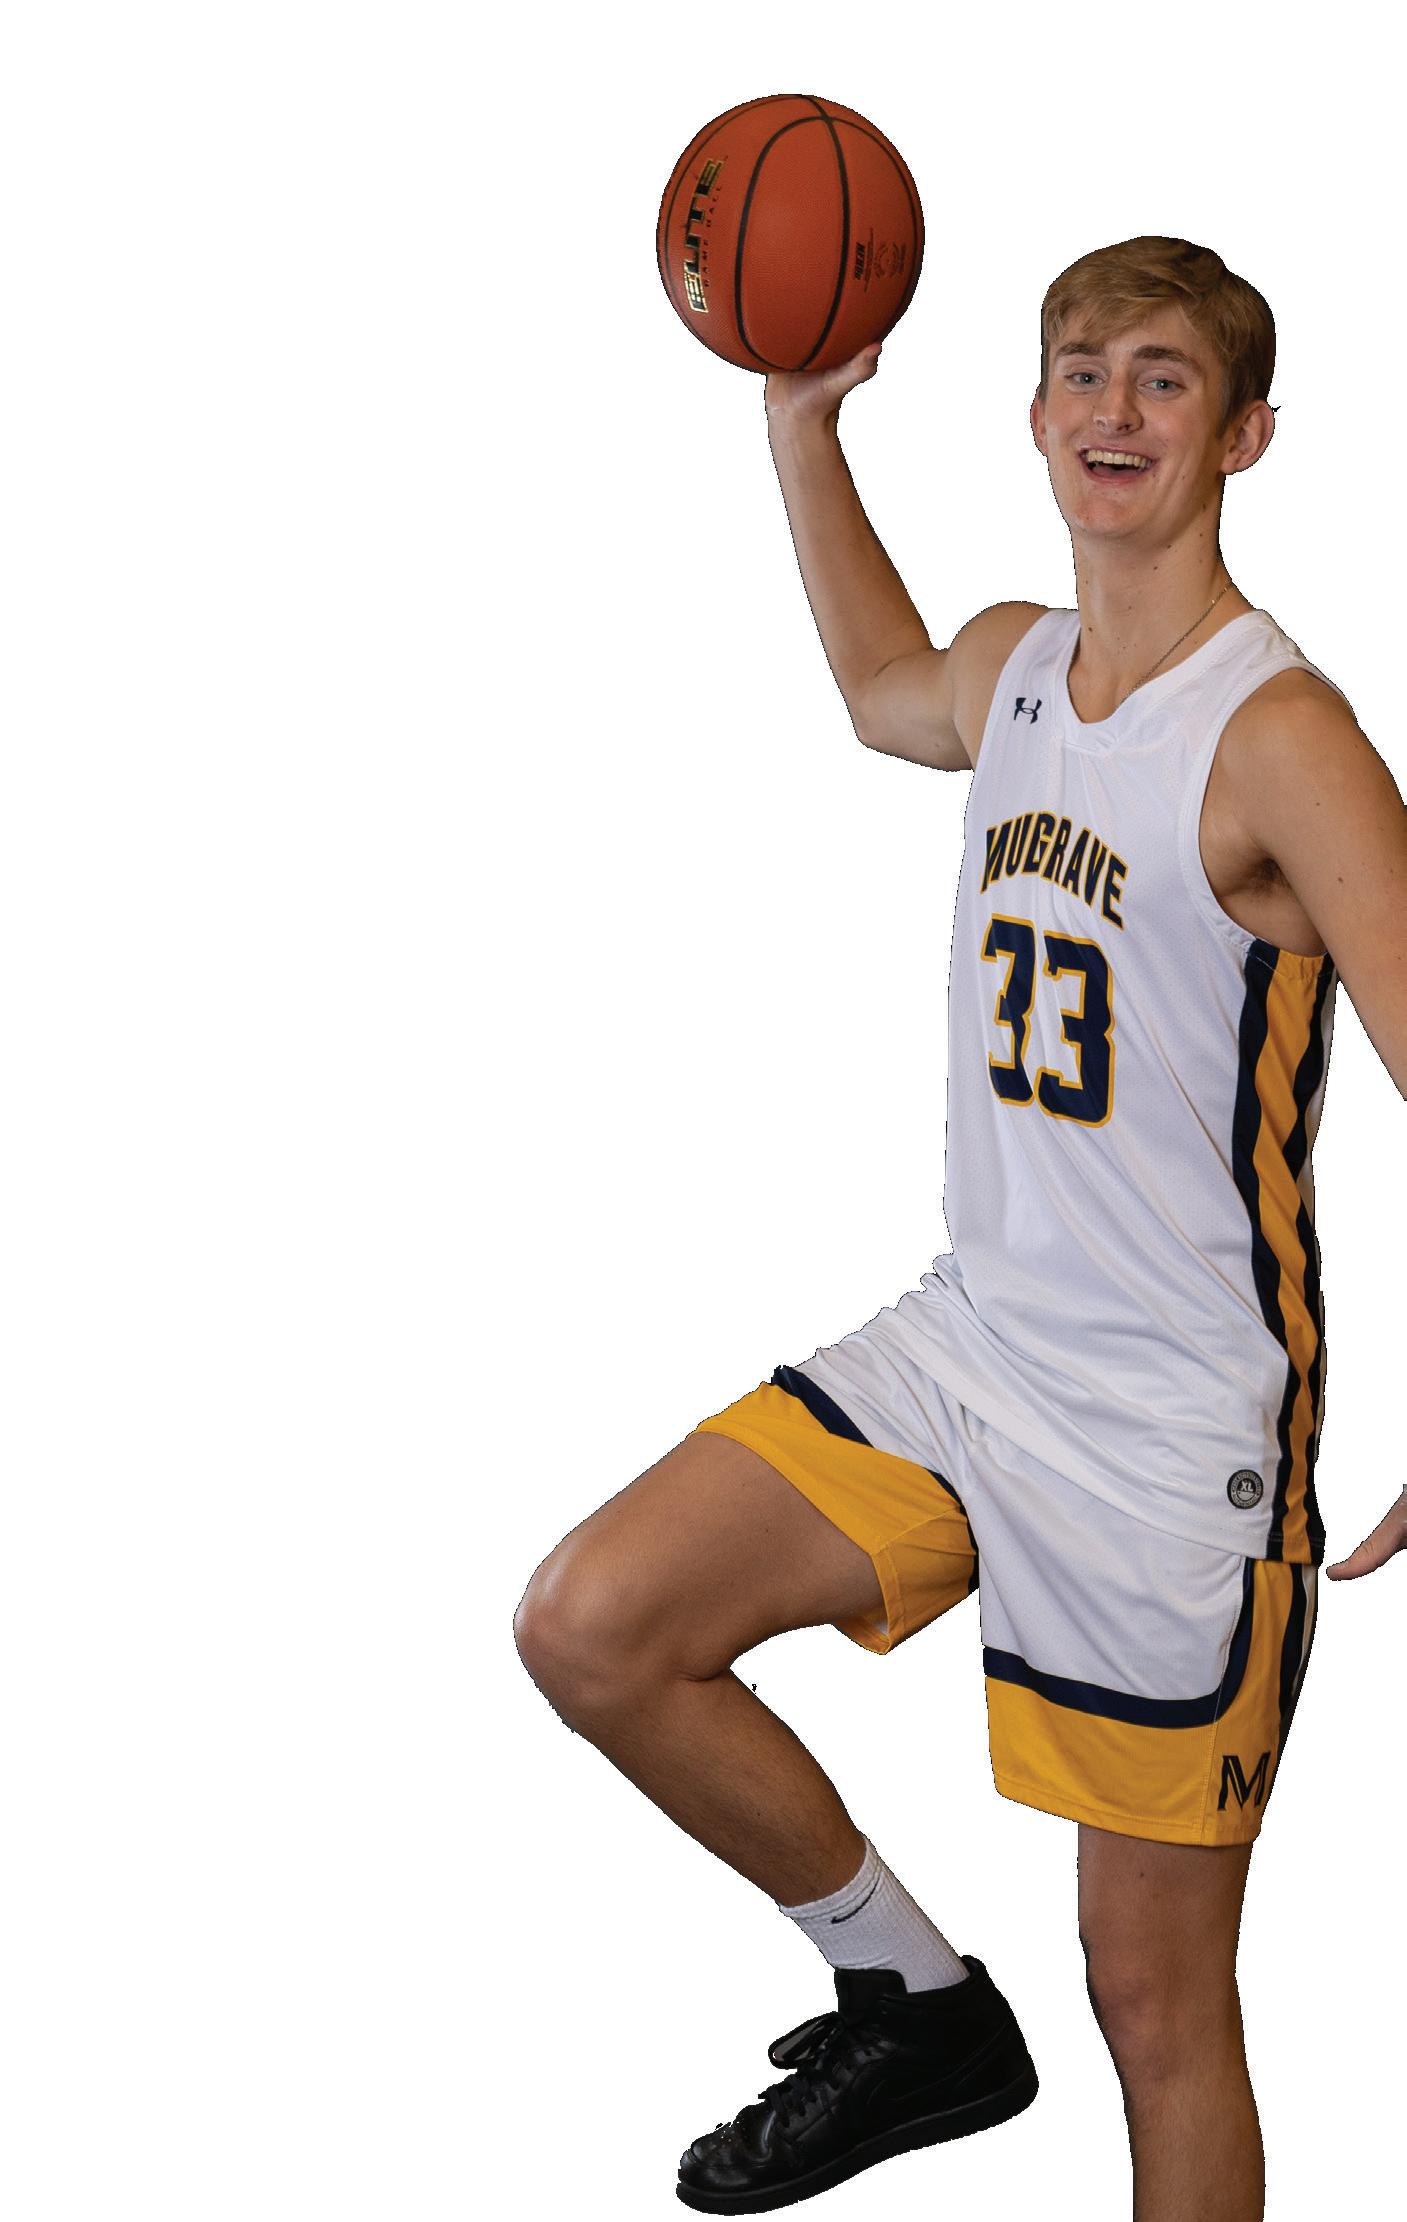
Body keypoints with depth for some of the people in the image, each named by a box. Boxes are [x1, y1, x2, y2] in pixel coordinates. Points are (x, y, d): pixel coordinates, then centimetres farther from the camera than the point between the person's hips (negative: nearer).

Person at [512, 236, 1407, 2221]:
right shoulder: (1017, 669, 7)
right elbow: (885, 692, 33)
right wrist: (802, 425, 25)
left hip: (1174, 1443, -7)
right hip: (964, 1349, 7)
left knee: (1155, 1990, 3)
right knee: (590, 1626, -4)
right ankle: (916, 2006, 15)